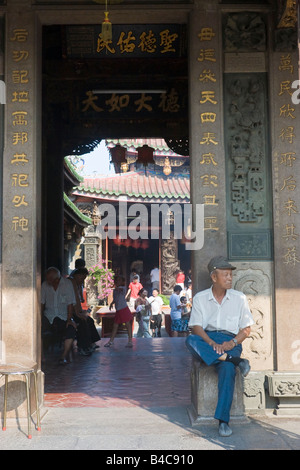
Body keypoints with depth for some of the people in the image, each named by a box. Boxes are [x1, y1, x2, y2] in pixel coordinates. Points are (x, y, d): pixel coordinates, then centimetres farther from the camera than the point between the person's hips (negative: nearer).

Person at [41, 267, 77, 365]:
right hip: (49, 316, 2)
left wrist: (69, 319, -16)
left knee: (71, 328, -32)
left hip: (64, 316, -2)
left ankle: (64, 356, -21)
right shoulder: (45, 285, 1)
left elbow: (70, 303, -8)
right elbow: (41, 303, 4)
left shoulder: (67, 283, -6)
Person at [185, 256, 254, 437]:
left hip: (230, 341, -1)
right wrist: (212, 343, -18)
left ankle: (223, 420, -28)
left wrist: (233, 342, -12)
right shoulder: (200, 298, 9)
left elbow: (246, 328, 7)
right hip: (207, 340, 1)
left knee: (227, 368, -32)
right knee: (190, 340, -33)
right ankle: (235, 360, -34)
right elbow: (196, 327, 0)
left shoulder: (239, 298, 10)